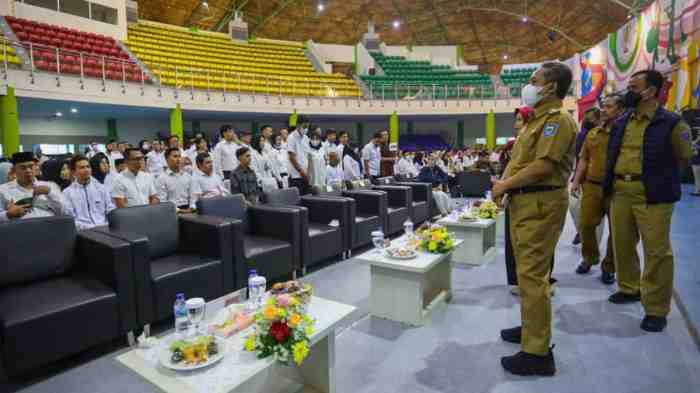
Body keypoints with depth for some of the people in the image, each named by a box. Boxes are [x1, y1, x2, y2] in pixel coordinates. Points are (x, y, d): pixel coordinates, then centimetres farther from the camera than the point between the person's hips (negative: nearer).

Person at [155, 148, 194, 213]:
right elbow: (162, 201, -5)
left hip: (187, 210, 3)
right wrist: (178, 210, -13)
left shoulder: (188, 176, 13)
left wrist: (191, 207, -3)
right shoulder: (161, 178, 0)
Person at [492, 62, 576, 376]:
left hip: (540, 203, -10)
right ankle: (532, 327, 35)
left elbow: (543, 166, -23)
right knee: (528, 272, 19)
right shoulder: (539, 119, 19)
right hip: (526, 201, 10)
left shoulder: (557, 119, -12)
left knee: (532, 275, -7)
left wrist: (506, 184, -13)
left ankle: (537, 353, 3)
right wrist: (504, 183, 7)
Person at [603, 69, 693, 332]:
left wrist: (660, 180, 6)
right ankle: (629, 288, 35)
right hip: (620, 193, 6)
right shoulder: (620, 123, 11)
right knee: (622, 245, 15)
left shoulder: (671, 123, -5)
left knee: (656, 251, -1)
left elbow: (684, 159, 4)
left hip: (652, 196, -5)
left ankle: (656, 310, 10)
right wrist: (612, 183, 13)